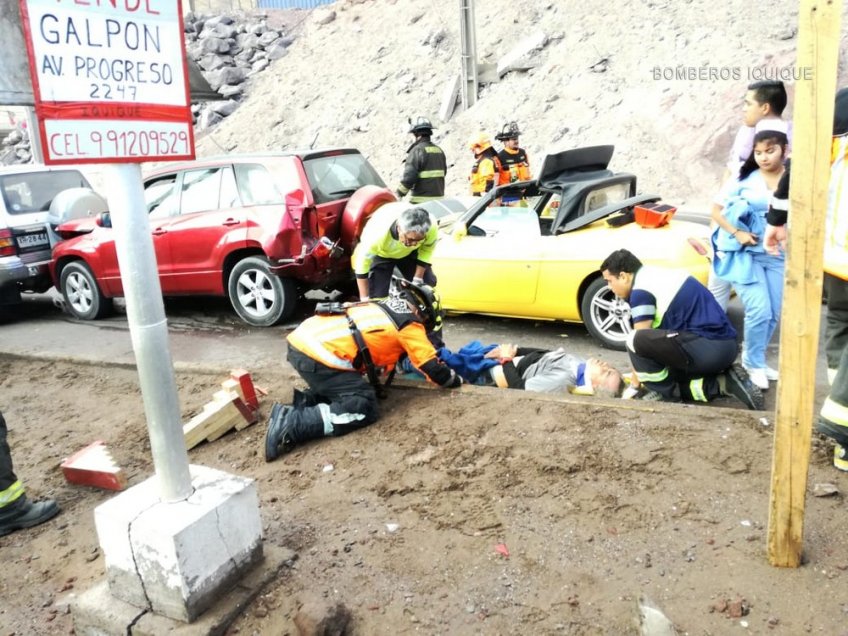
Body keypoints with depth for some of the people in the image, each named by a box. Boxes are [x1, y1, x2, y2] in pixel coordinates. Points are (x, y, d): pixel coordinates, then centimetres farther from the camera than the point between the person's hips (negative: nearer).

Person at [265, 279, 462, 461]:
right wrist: (457, 380, 25)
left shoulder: (382, 308, 26)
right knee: (364, 408, -6)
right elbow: (432, 367, 7)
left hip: (300, 341, 9)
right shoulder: (409, 324, 4)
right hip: (318, 353, -9)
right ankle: (291, 422, -15)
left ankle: (304, 403, 6)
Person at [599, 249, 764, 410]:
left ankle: (666, 396, -2)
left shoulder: (640, 290, -10)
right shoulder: (657, 275, 19)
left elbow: (641, 341, -5)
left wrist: (635, 382, 11)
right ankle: (724, 382, 8)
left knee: (635, 340, -18)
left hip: (706, 347, -10)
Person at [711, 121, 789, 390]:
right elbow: (717, 212, 1)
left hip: (778, 256, 3)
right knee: (759, 311, -11)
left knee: (773, 314, 8)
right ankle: (754, 363, 9)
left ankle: (754, 358, 27)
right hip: (746, 254, -3)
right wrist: (736, 233, -13)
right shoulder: (745, 180, -2)